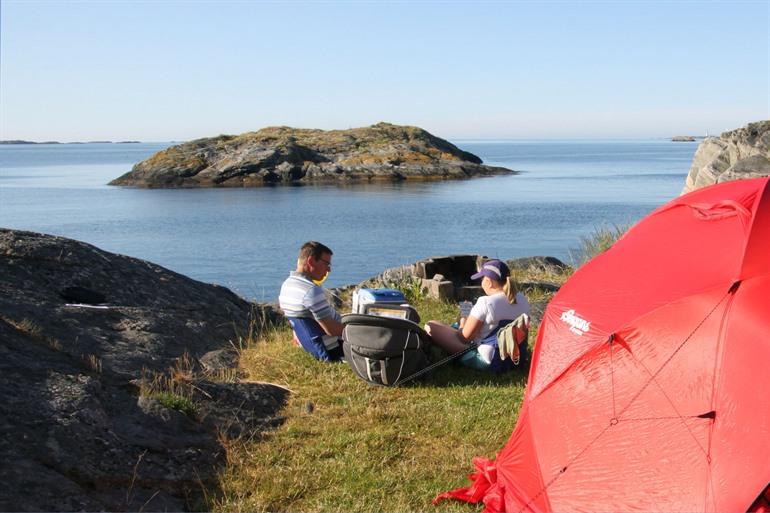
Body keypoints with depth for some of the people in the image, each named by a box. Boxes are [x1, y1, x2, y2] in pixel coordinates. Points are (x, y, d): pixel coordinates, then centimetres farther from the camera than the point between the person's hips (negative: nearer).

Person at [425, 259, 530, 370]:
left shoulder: (485, 303, -22)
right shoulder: (522, 299, -1)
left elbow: (465, 337, -16)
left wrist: (463, 324, 9)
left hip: (486, 360, -9)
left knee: (431, 326, -7)